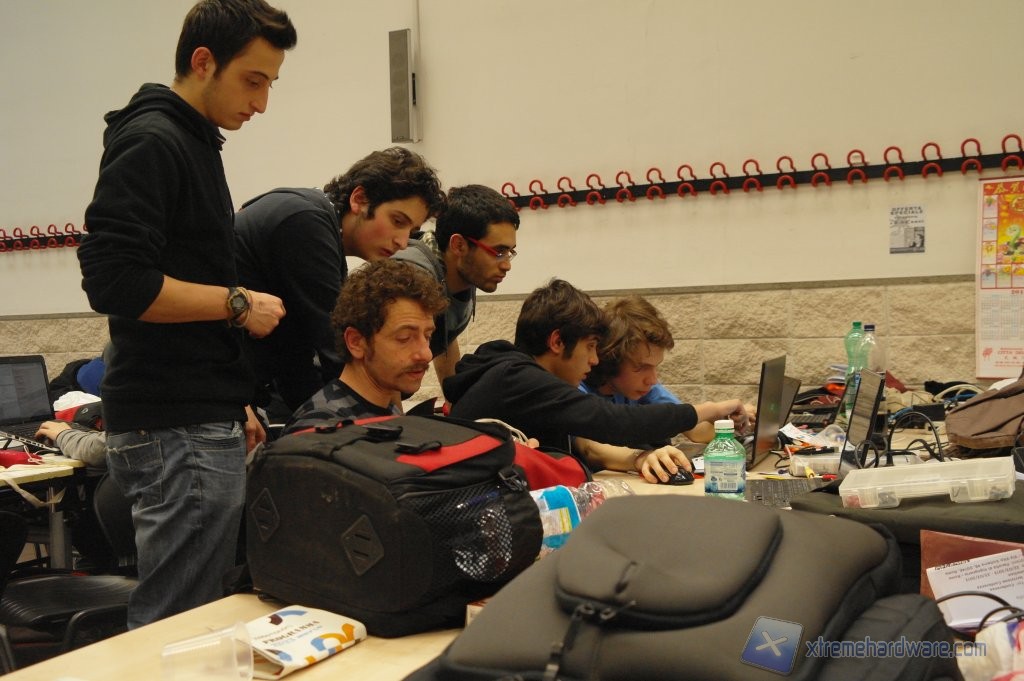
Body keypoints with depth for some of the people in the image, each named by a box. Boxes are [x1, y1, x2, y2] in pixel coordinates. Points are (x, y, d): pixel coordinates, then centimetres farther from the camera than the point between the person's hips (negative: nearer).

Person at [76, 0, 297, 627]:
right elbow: (116, 282, -22)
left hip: (201, 422, 9)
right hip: (177, 433, -9)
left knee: (207, 612, 16)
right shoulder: (150, 142, -11)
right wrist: (238, 304, -12)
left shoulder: (195, 144, 18)